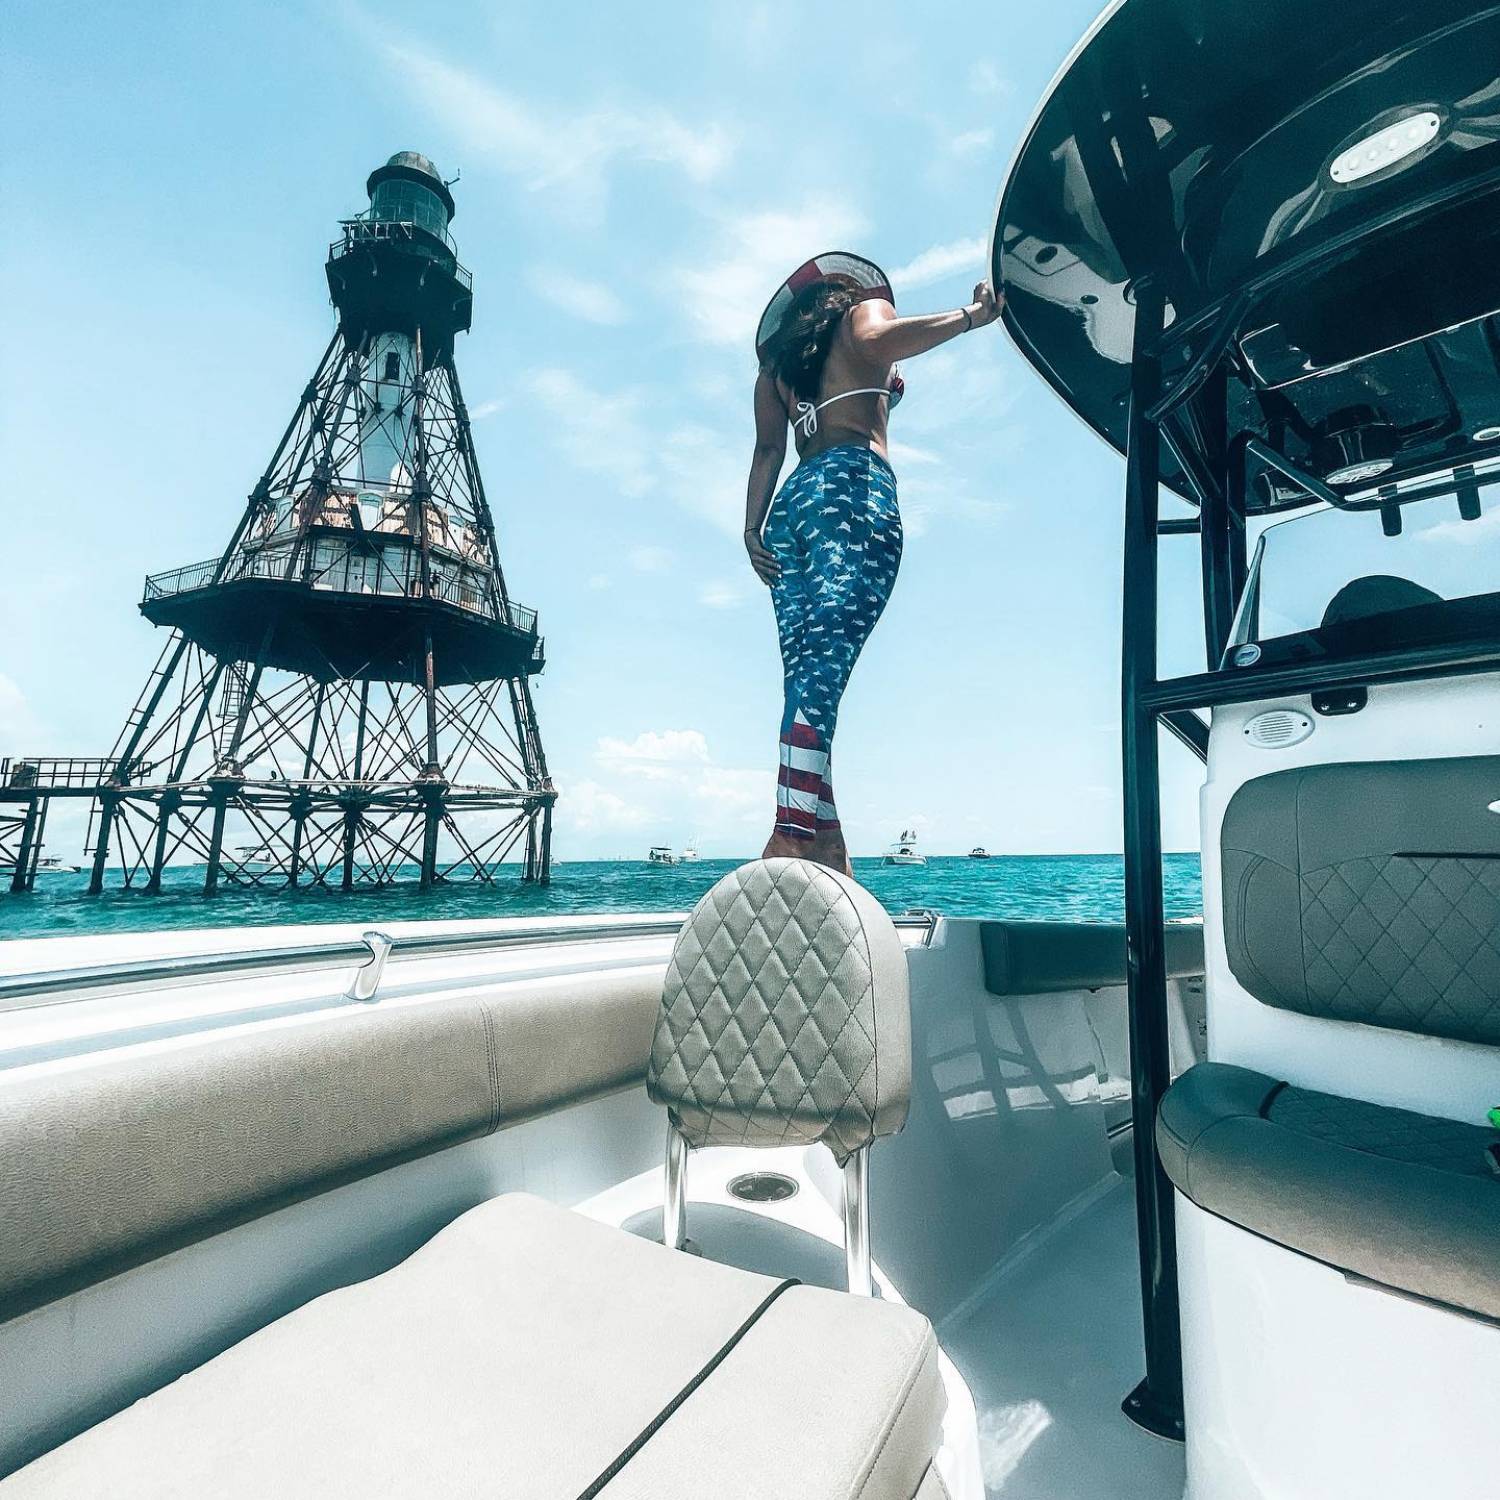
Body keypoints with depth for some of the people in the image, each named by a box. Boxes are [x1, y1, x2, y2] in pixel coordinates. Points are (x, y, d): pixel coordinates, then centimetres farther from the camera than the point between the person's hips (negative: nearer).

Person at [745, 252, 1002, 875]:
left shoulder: (776, 359, 32)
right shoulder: (862, 308, 18)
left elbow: (767, 447, 17)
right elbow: (876, 339, -8)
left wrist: (753, 527, 8)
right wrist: (970, 315, -2)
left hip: (793, 500, 6)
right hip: (853, 486, -6)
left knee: (805, 682, -4)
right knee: (822, 676, -21)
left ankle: (827, 849, -9)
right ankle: (792, 837, -33)